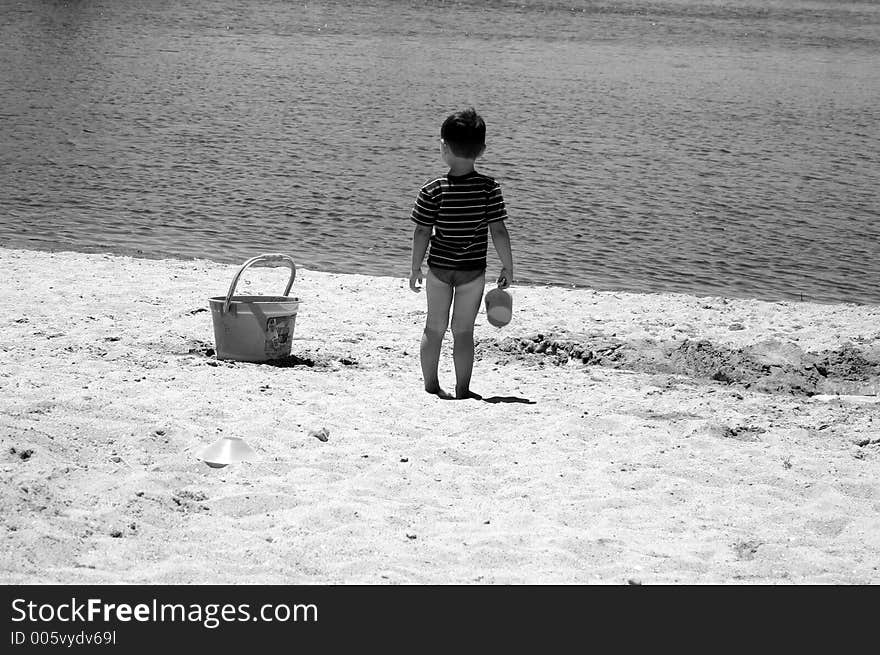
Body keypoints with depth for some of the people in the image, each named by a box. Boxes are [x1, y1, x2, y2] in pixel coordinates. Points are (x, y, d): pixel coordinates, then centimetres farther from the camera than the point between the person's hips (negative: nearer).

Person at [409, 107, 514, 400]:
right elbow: (498, 232, -11)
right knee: (464, 331, 8)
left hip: (439, 267, 0)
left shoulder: (432, 190, -12)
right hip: (473, 270, 0)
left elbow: (422, 233, -8)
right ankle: (462, 390, 11)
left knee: (434, 328, 14)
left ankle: (431, 385, 20)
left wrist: (416, 268, 3)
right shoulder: (490, 188, -12)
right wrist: (508, 267, 0)